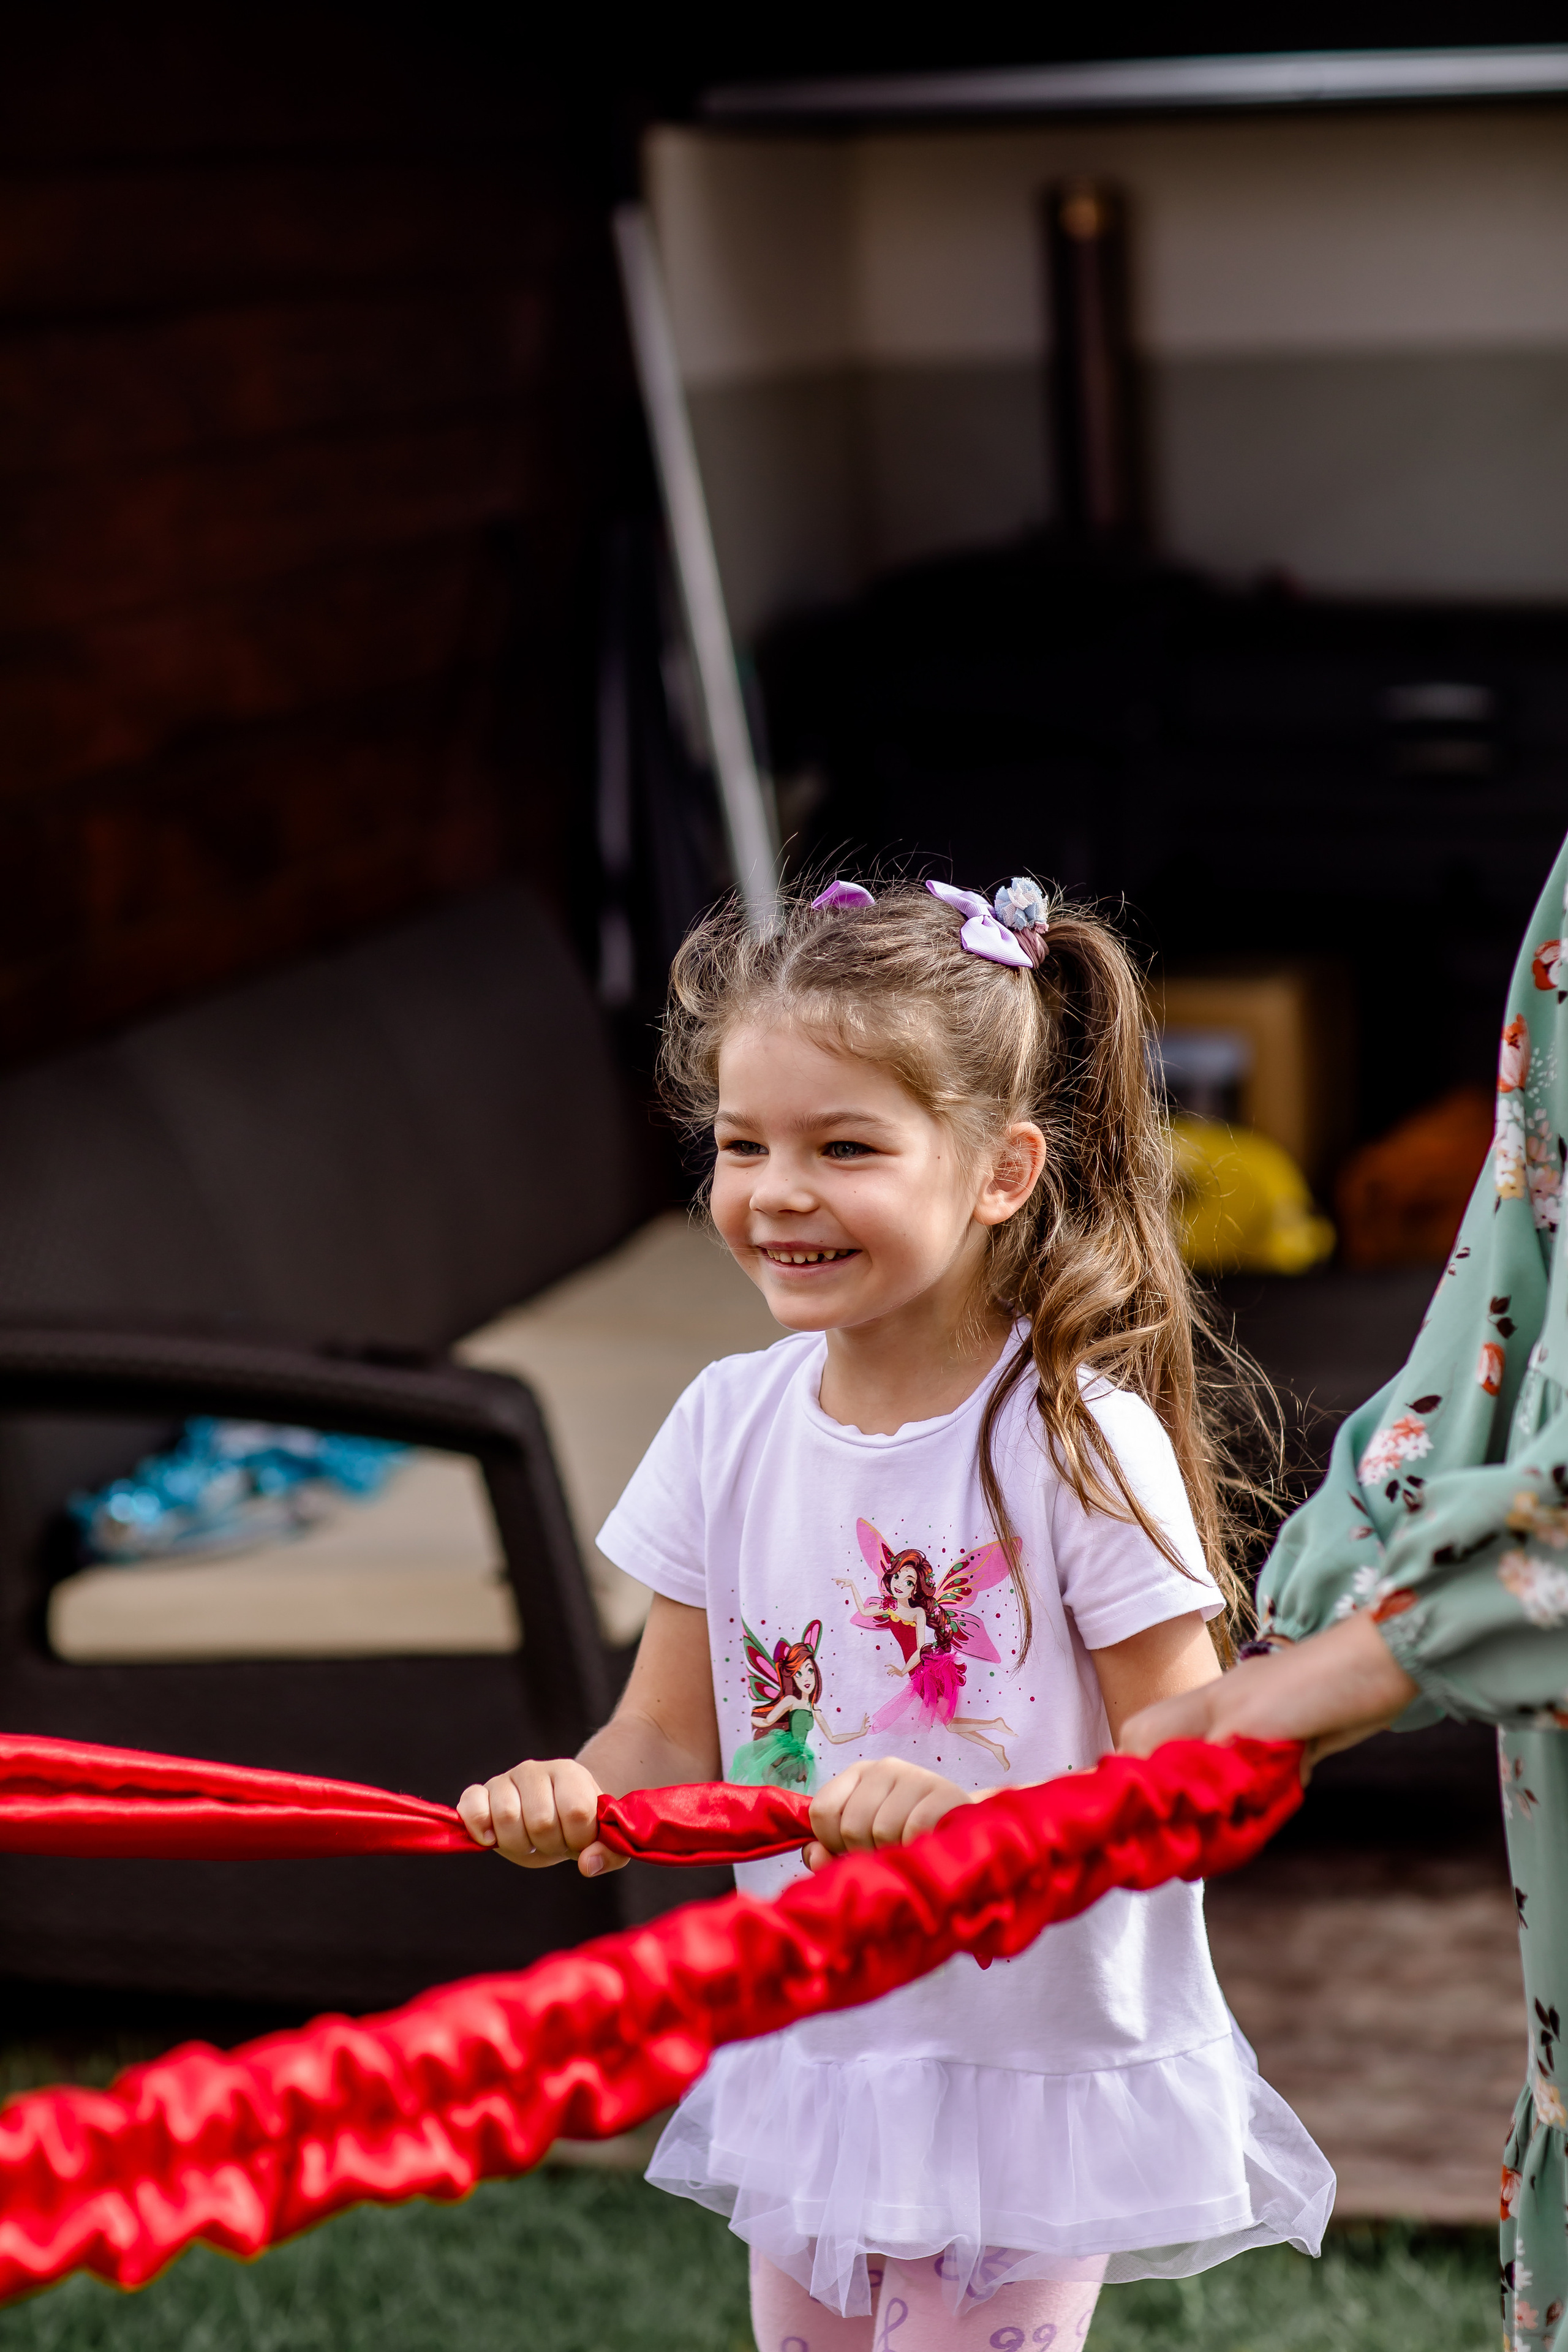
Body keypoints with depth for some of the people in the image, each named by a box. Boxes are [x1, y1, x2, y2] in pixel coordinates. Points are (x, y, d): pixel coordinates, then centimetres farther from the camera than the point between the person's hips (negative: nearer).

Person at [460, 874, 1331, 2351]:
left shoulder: (1081, 1440, -17)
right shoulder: (730, 1425, -2)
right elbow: (674, 1740, 1)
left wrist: (967, 1812, -33)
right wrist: (573, 1798, -21)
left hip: (1037, 2064, -5)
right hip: (806, 2054, 5)